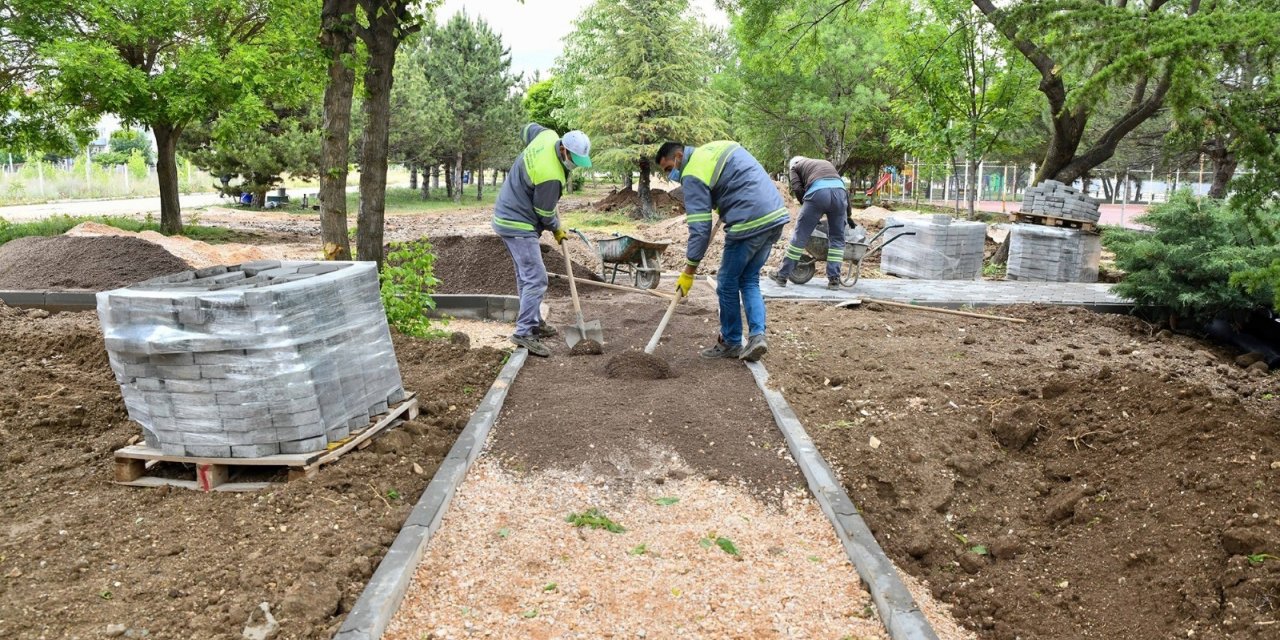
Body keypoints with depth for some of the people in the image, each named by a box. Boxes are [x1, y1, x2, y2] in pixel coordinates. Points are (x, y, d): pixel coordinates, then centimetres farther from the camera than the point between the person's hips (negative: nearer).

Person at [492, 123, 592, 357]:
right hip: (519, 225, -10)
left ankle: (534, 322, 27)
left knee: (526, 276, 17)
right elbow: (545, 213, -14)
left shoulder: (547, 135, -4)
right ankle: (524, 332, -14)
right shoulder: (551, 176, -28)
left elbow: (528, 128, 22)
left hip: (507, 215, 10)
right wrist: (557, 230, 6)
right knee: (536, 279, -13)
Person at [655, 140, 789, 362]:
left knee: (728, 284, 7)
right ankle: (757, 335, 4)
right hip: (776, 214, 9)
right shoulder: (718, 147, 18)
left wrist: (688, 272, -8)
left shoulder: (693, 175, -8)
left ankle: (731, 342, 18)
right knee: (750, 281, 16)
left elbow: (700, 228, -12)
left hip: (749, 223, -9)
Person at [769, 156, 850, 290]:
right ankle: (834, 279, 9)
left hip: (818, 191, -3)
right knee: (837, 238, 13)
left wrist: (807, 206, 21)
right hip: (840, 190, 3)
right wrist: (848, 215, 35)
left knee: (800, 235, 4)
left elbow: (797, 189, 9)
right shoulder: (827, 163, 40)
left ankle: (782, 275, 12)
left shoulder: (795, 166, 28)